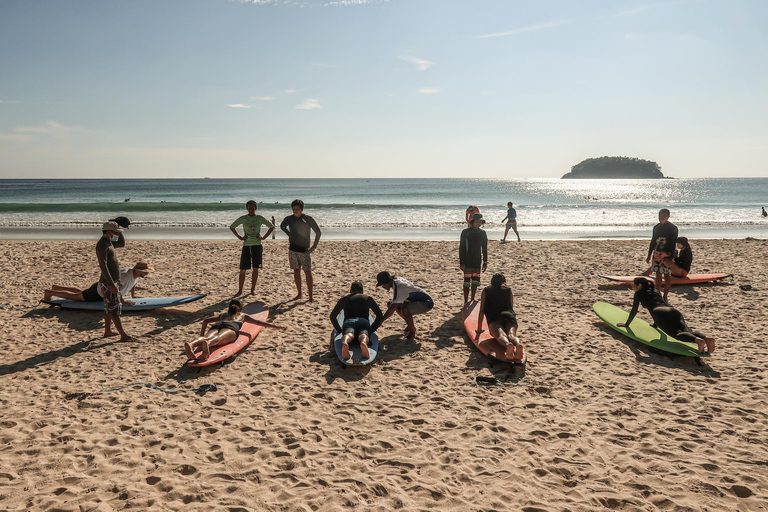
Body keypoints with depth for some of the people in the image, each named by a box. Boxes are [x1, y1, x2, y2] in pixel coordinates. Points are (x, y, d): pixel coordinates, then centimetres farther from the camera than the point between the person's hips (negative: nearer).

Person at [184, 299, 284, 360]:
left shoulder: (222, 315, 44)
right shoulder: (243, 315, 39)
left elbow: (205, 320, 34)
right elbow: (259, 322, 35)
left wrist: (201, 335, 40)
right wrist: (275, 326, 40)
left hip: (217, 325, 3)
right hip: (232, 326, -3)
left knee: (207, 338, -27)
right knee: (219, 338, -35)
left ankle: (191, 344, -60)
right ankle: (207, 343, -70)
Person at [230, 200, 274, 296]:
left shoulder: (260, 218, 3)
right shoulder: (243, 218, 3)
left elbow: (272, 227, 10)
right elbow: (232, 227, 12)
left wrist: (264, 237, 0)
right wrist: (239, 237, 1)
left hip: (257, 246, 0)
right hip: (246, 246, 0)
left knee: (255, 269, 2)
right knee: (243, 270, -1)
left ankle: (252, 290, 12)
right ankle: (240, 290, 6)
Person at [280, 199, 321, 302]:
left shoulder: (308, 219, -9)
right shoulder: (289, 219, 1)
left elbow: (318, 232, -6)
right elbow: (282, 226, 24)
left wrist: (314, 247, -8)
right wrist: (289, 234, 13)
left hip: (304, 250, -4)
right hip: (293, 249, 4)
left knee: (308, 272, -4)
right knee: (296, 271, 9)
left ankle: (310, 296, 0)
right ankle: (299, 293, 19)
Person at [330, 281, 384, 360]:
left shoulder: (344, 299, 33)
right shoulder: (368, 298, 31)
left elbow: (333, 316, 29)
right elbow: (380, 316, 23)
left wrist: (339, 329, 34)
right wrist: (372, 329, 28)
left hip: (348, 322, 0)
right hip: (363, 322, 0)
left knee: (348, 335, -28)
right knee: (363, 335, -27)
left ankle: (344, 344, -65)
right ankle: (363, 343, -65)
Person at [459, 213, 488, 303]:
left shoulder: (482, 233, 8)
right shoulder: (466, 232, -6)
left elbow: (484, 248, 14)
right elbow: (461, 248, -6)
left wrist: (485, 262, 10)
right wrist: (461, 263, -11)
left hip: (478, 262, 4)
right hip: (468, 262, -4)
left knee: (475, 282, 8)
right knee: (467, 281, -4)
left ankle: (472, 300, 21)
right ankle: (466, 302, 3)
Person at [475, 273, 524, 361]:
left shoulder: (486, 291, 25)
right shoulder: (508, 290, 28)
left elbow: (481, 311, 21)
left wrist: (479, 329, 25)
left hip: (494, 318, -2)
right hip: (510, 316, 2)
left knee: (501, 335, -28)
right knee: (511, 335, -23)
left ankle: (508, 345, -64)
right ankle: (518, 344, -60)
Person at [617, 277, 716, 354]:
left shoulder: (639, 293, 20)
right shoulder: (655, 291, 39)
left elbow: (634, 311, 20)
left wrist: (626, 324, 33)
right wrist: (655, 324, 61)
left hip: (660, 314, -6)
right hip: (673, 310, 7)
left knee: (677, 333, -24)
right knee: (687, 331, -13)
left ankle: (698, 340, -52)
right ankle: (706, 338, -41)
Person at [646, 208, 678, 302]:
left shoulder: (673, 228, -5)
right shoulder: (656, 227, 11)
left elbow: (673, 244, -9)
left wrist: (671, 257, -16)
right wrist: (649, 256, 15)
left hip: (666, 255, -5)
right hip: (656, 254, 5)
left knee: (667, 276, -2)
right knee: (658, 275, 8)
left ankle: (665, 297, 5)